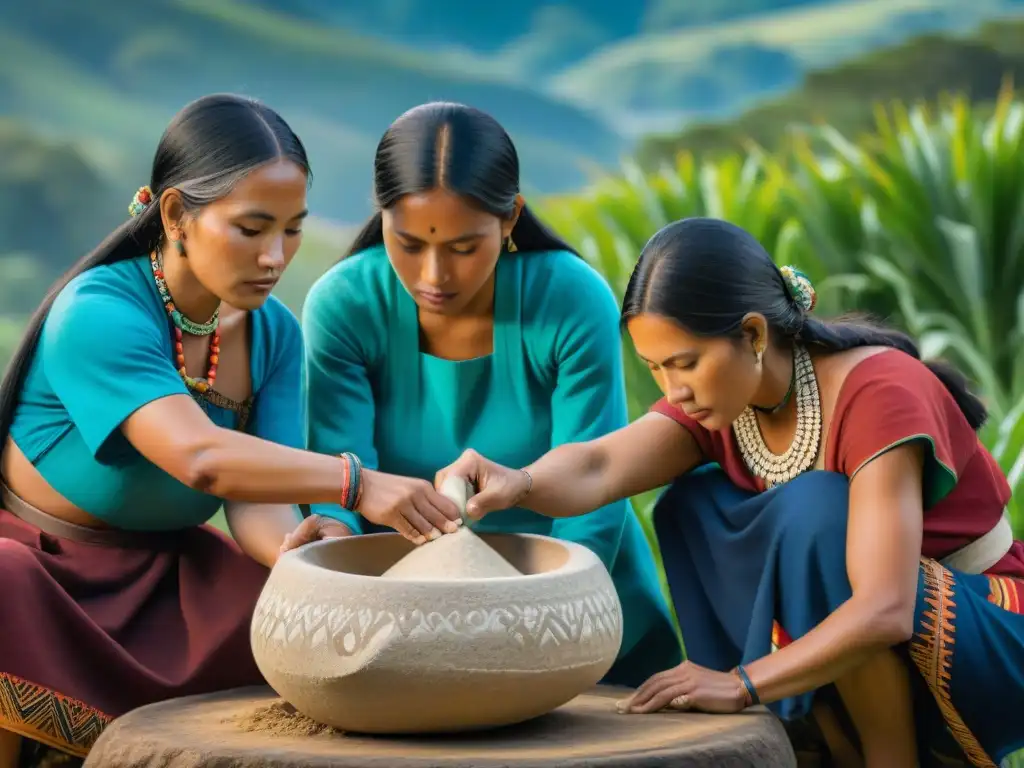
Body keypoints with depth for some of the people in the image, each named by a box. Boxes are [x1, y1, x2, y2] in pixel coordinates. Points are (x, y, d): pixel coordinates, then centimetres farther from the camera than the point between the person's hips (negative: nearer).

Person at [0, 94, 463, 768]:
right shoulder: (97, 314, -25)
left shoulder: (274, 334, -4)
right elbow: (199, 456, -40)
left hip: (164, 573, 5)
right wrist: (356, 483, -51)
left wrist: (291, 547, -37)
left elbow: (254, 502, -14)